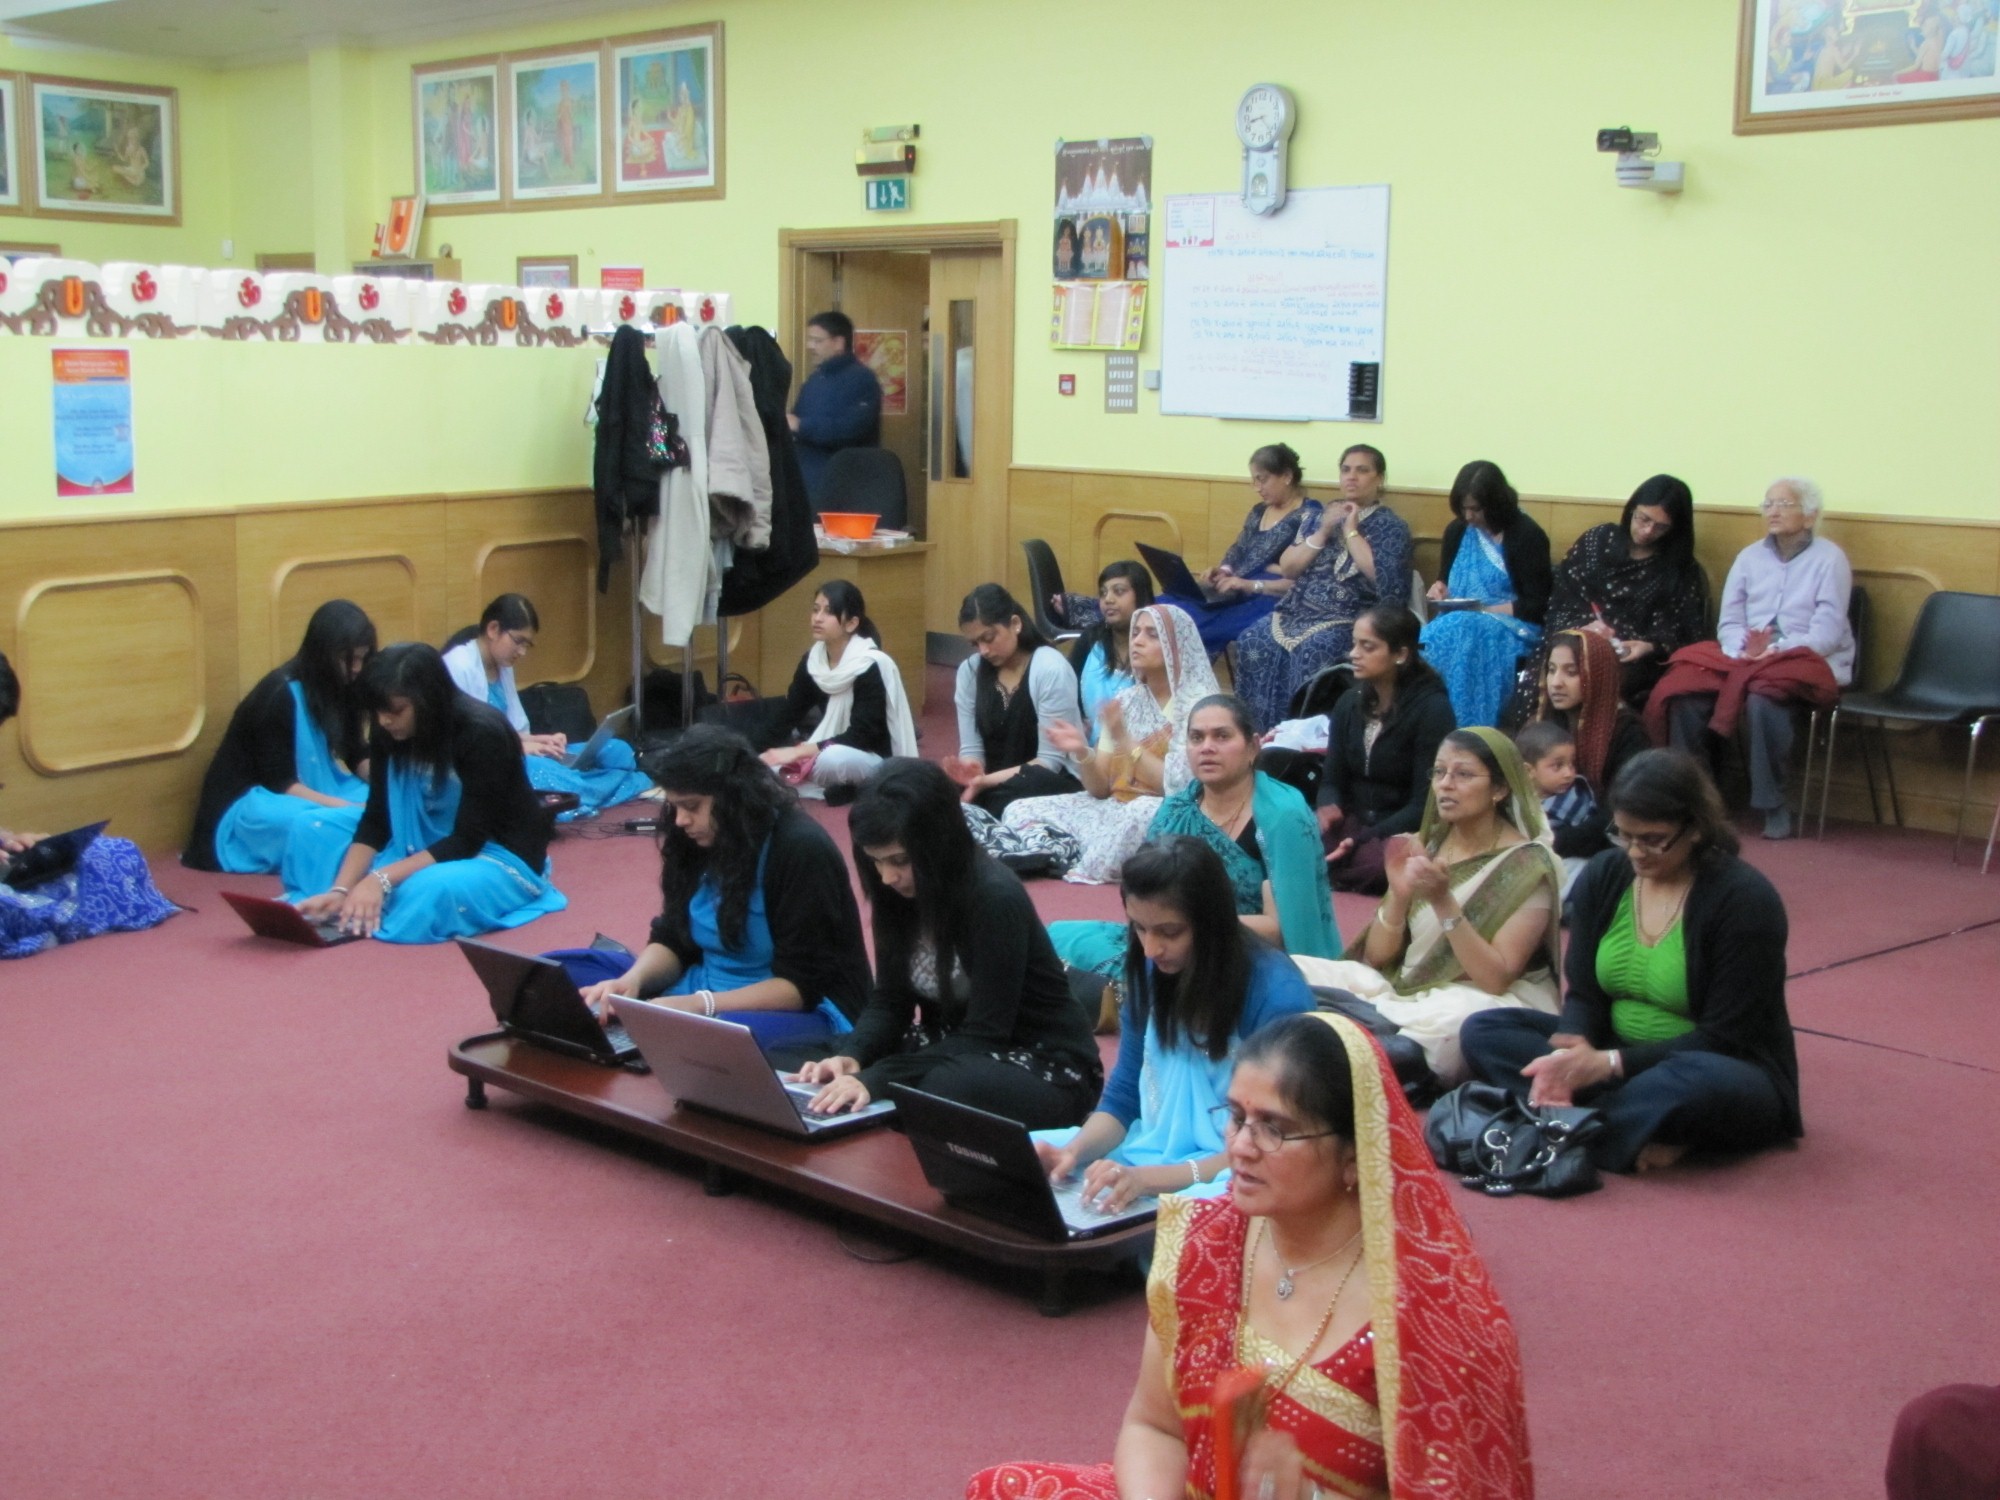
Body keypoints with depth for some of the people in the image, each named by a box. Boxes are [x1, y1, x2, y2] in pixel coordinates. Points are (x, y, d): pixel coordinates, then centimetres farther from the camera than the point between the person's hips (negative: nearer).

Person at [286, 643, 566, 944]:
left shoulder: (482, 735, -26)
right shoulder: (389, 736, -7)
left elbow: (467, 840, -27)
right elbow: (375, 822, -6)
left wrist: (381, 878, -34)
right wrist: (340, 890, -21)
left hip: (500, 854, -7)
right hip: (427, 843, 7)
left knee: (429, 892, -38)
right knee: (311, 828, 0)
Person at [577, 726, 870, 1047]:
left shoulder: (800, 849, -18)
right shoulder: (696, 842, 2)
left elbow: (801, 984, -19)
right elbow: (672, 940, 10)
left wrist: (699, 1005, -29)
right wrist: (633, 980, -14)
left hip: (803, 1010, -8)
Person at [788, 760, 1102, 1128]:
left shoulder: (996, 898, -24)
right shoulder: (897, 894, -4)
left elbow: (985, 1034, -25)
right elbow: (890, 1001, 3)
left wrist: (875, 1080, -33)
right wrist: (850, 1057, -19)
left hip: (1044, 1068, -6)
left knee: (946, 1089, -39)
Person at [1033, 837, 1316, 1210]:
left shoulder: (1275, 993, -18)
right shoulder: (1151, 974, 2)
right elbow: (1123, 1096, 9)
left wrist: (1154, 1178, -28)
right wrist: (1075, 1150, -13)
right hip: (1154, 1153, 7)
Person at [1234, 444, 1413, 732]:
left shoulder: (1390, 526, 3)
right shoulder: (1321, 516, 16)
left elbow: (1384, 577, -14)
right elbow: (1287, 568, 9)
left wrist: (1351, 531, -9)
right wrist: (1323, 533, -3)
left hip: (1351, 620, -5)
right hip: (1298, 611, 5)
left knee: (1314, 651, -35)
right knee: (1253, 641, -21)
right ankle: (1259, 731, -13)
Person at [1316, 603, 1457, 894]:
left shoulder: (1432, 709, -9)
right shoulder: (1349, 703, 9)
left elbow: (1424, 804, -13)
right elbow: (1333, 779, 10)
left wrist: (1361, 841, -23)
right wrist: (1328, 806, -15)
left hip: (1407, 834, -4)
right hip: (1354, 823, 4)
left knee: (1369, 864, -38)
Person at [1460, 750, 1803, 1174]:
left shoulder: (1744, 898, -16)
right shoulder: (1602, 877, -1)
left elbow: (1724, 1039, -18)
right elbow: (1585, 995, 0)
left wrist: (1611, 1063, -27)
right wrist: (1568, 1053, -24)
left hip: (1724, 1071, -6)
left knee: (1699, 1083, -42)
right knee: (1483, 1031, -12)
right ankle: (1643, 1130, -27)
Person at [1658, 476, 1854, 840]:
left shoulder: (1829, 559, 1)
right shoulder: (1750, 556, 15)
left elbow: (1827, 634, -9)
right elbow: (1729, 622, 8)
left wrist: (1773, 650, -22)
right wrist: (1743, 651, -15)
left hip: (1810, 661, -4)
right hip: (1743, 658, 4)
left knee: (1762, 698, -37)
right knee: (1687, 695, -24)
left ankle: (1774, 807, -25)